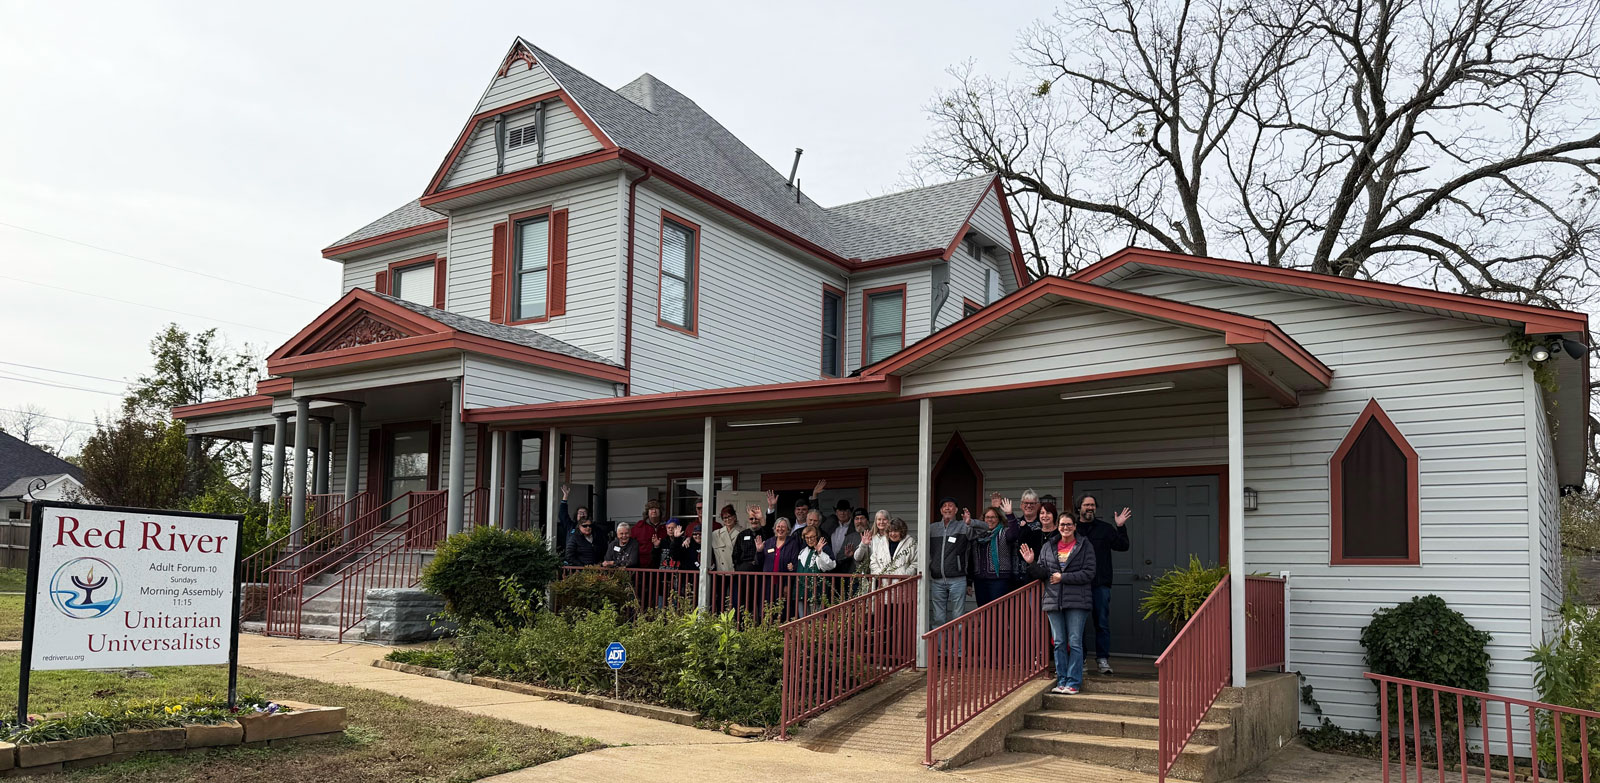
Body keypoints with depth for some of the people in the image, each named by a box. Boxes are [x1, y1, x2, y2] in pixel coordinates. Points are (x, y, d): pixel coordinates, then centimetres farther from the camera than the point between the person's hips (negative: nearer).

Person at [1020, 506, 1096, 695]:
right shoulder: (1048, 546, 13)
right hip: (1054, 600, 4)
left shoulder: (1085, 545, 1)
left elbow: (1089, 574, -6)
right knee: (1059, 642, 6)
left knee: (1074, 642, -3)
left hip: (1077, 601, -3)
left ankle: (1073, 682, 3)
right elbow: (1042, 573, 12)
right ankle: (1062, 681, 14)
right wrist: (1031, 563, -7)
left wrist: (1063, 577, -10)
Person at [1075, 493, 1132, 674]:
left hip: (1100, 584, 0)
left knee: (1102, 623, 0)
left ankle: (1103, 659, 7)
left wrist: (1121, 527, -7)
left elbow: (1122, 546, 2)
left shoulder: (1105, 528, 9)